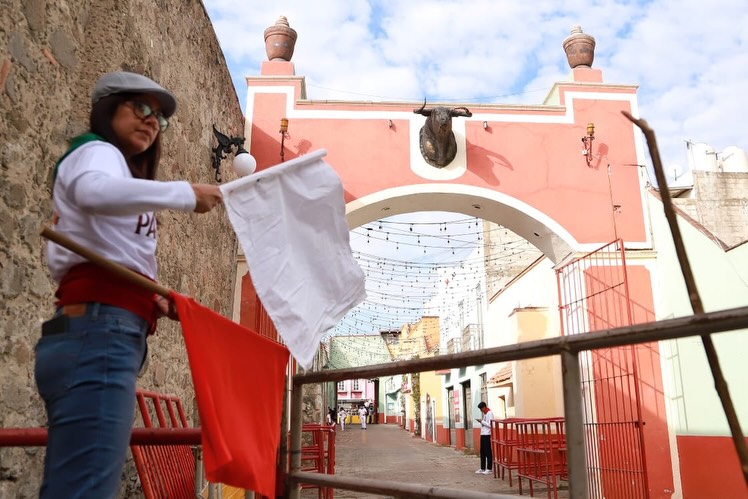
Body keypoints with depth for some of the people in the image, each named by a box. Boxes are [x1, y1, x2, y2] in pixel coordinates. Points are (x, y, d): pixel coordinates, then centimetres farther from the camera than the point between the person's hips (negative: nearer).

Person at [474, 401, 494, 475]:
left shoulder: (489, 413, -11)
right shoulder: (485, 414, 17)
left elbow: (490, 425, -19)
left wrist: (482, 421, -13)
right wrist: (481, 422, 4)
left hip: (487, 435, -9)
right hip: (483, 434, 9)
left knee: (488, 452, -5)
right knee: (482, 452, 10)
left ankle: (489, 469, 0)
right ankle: (482, 468, 16)